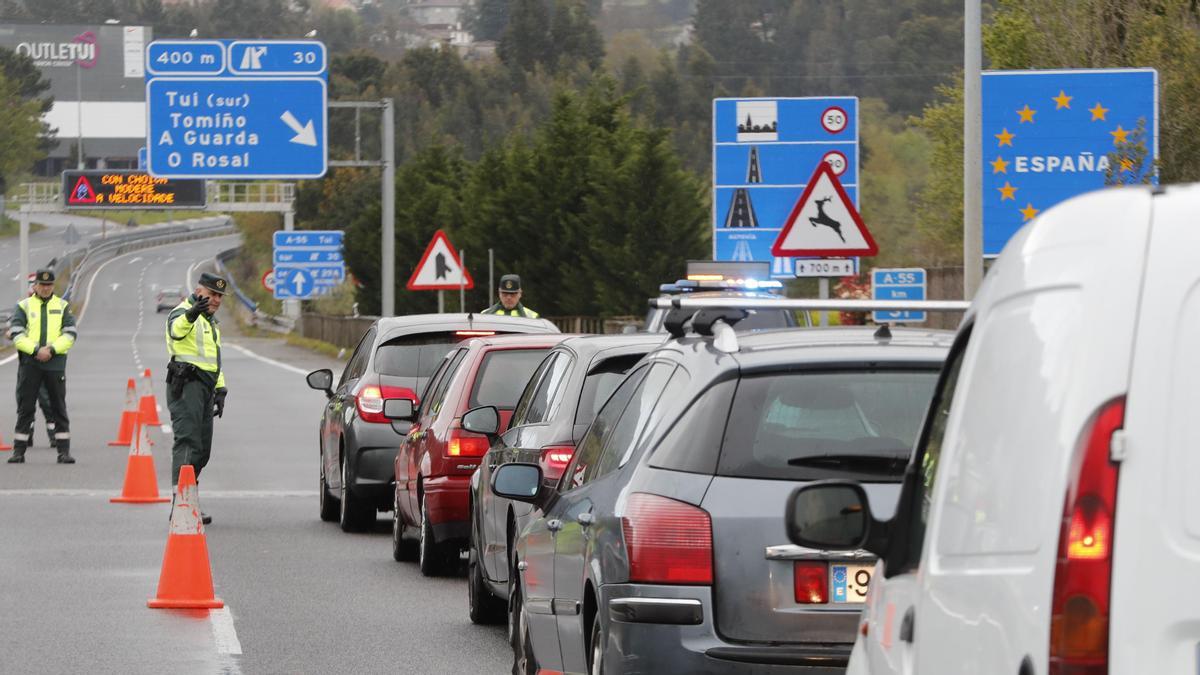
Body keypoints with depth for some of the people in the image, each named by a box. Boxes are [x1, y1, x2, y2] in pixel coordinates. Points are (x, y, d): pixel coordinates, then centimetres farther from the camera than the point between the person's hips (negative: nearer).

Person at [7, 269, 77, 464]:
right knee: (25, 409, 2)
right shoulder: (24, 306, 7)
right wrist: (36, 350, -15)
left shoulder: (63, 306, 10)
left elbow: (70, 335, 1)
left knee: (59, 409, 2)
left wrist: (51, 349, -13)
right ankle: (19, 451, 7)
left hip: (55, 362, 0)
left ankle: (64, 451, 4)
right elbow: (16, 335, -3)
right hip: (29, 363, 0)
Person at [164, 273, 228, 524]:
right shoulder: (183, 312, -6)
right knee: (188, 443, -17)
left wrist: (220, 390, 23)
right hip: (186, 386, -9)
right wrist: (190, 315, -55)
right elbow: (176, 330, -32)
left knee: (202, 449, 9)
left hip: (204, 389, 9)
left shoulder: (211, 322, 24)